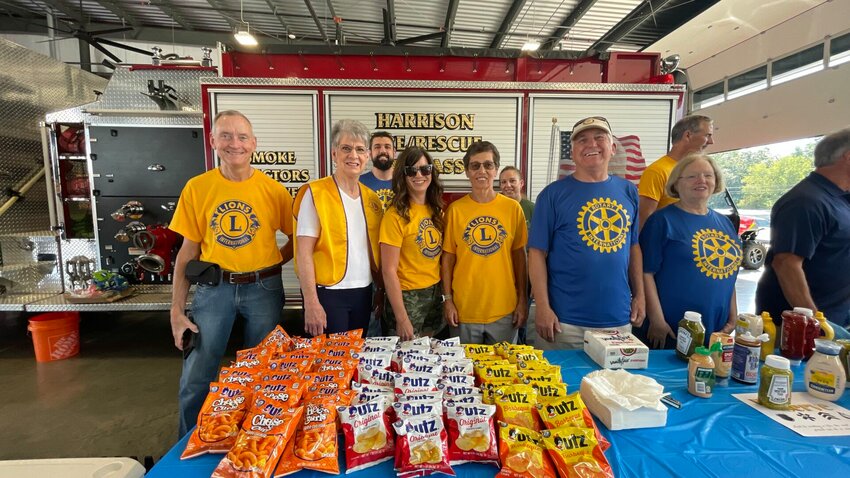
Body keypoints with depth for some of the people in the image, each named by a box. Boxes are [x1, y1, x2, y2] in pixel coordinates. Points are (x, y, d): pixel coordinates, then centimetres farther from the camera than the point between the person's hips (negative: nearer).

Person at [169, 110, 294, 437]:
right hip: (213, 287, 1)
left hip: (263, 288, 0)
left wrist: (270, 262, -9)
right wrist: (177, 308, 0)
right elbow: (188, 251, 2)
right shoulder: (197, 188, -1)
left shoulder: (273, 190, -4)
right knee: (196, 377, 7)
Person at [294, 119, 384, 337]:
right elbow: (304, 253, -13)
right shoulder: (315, 193, -9)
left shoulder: (371, 198, 8)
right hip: (328, 293, -5)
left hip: (363, 293, 6)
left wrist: (381, 289, 11)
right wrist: (311, 302, -17)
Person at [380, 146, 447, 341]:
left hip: (436, 294, 6)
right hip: (407, 298, -6)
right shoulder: (396, 215, -16)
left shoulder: (436, 210, 3)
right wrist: (402, 319, -18)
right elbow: (389, 271, -17)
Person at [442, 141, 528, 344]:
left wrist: (523, 300, 2)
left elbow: (519, 256, 3)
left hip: (504, 309, 1)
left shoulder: (513, 208, -1)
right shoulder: (455, 209, -3)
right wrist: (447, 299, -3)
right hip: (464, 309, 0)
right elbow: (448, 257, 0)